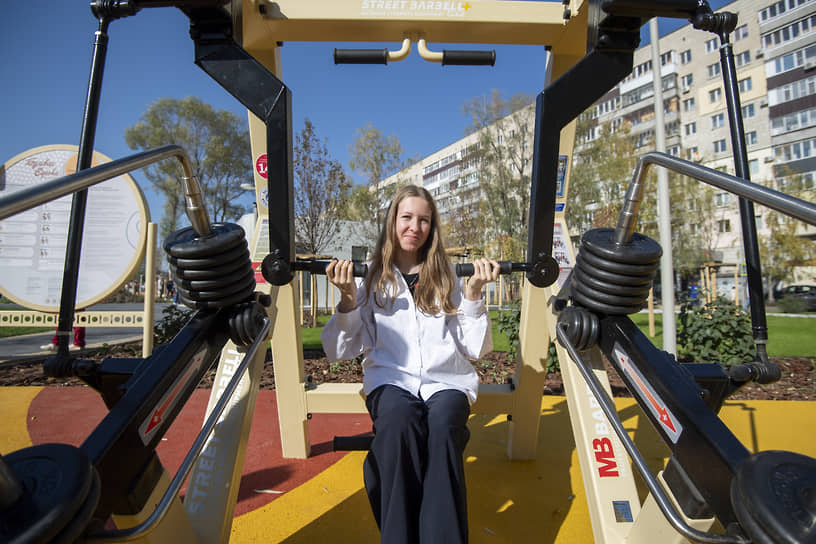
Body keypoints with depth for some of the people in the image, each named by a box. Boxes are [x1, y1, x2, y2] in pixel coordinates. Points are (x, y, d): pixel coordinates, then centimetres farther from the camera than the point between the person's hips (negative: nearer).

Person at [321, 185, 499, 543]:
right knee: (399, 422, -33)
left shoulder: (447, 277, 14)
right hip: (391, 378, 0)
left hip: (446, 379, 1)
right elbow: (338, 351, 6)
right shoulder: (371, 278, 11)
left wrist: (474, 294, -3)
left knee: (443, 425, -32)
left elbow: (476, 349, 8)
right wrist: (348, 299, -8)